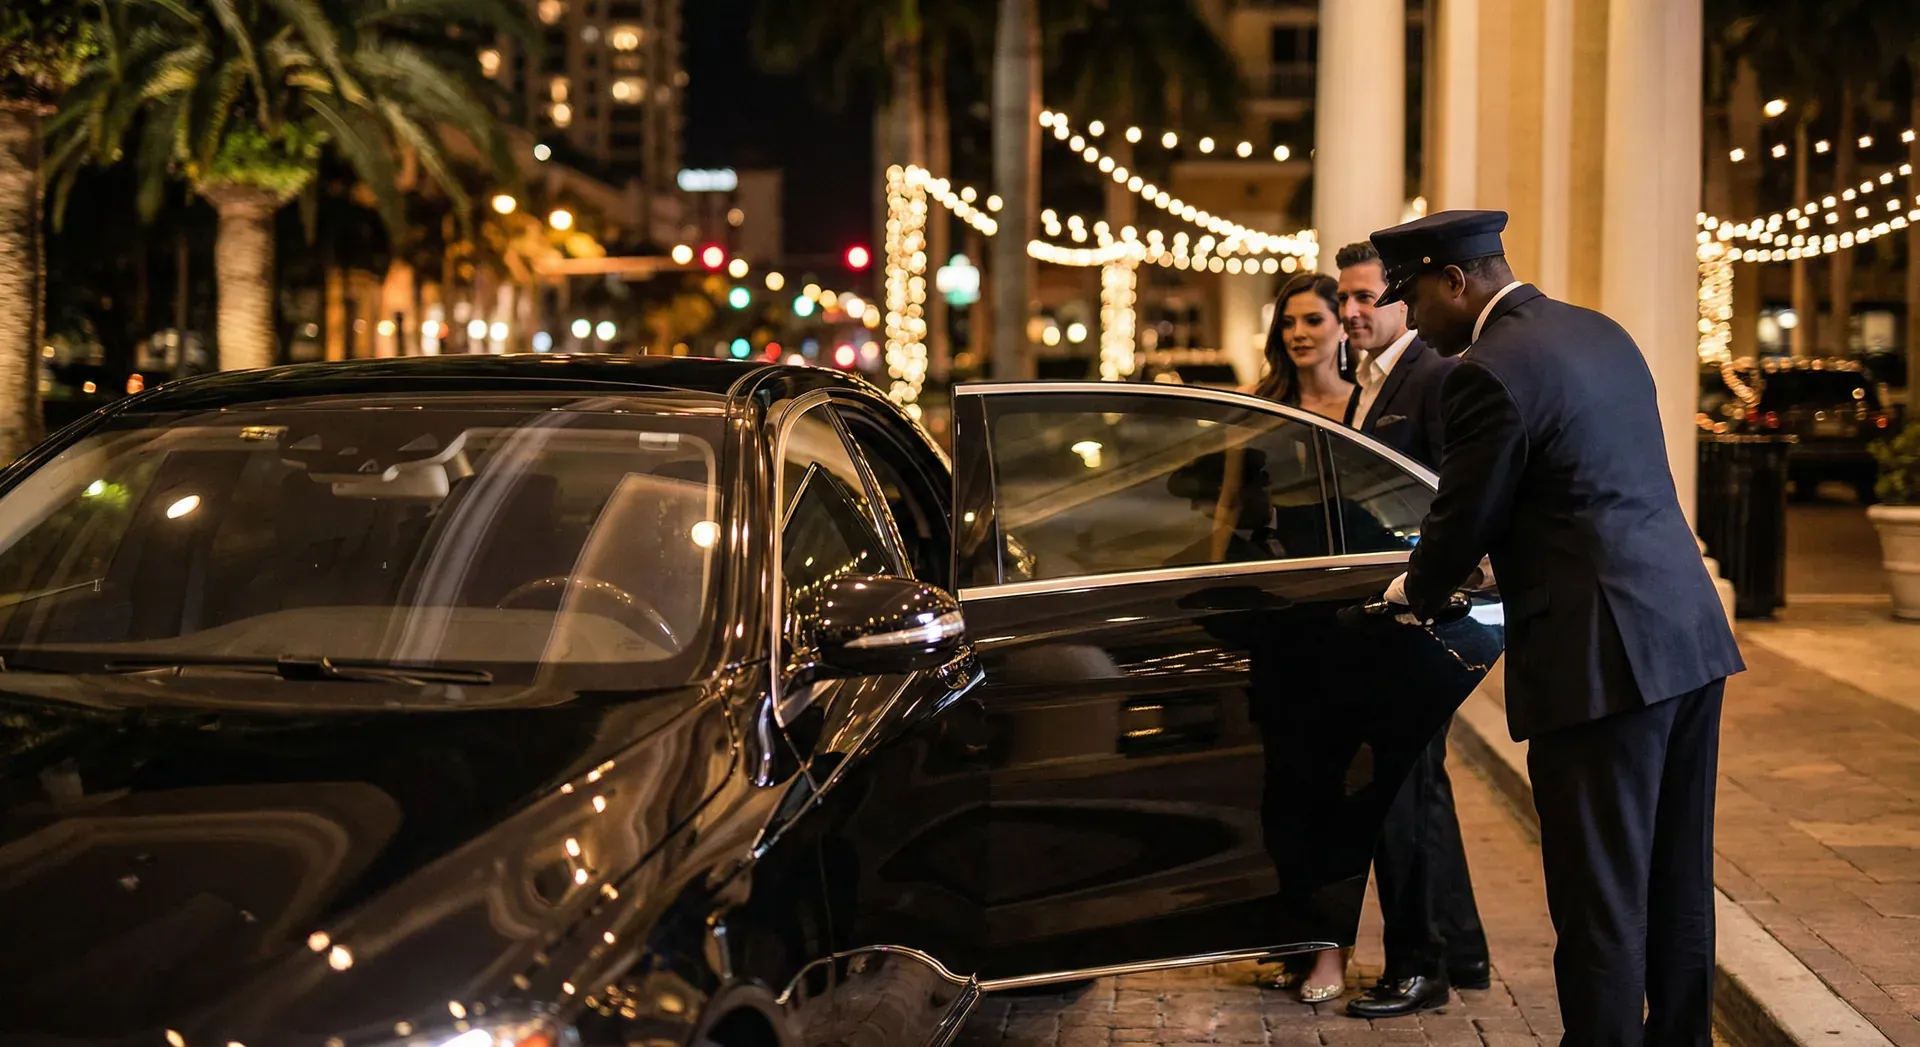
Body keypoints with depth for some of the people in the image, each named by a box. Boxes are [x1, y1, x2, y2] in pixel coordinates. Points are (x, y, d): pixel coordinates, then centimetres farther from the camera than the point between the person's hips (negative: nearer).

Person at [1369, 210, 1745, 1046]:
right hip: (1690, 633, 9)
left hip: (1603, 660, -9)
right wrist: (1452, 573, 28)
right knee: (1677, 884, 17)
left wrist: (1413, 592, 13)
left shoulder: (1490, 372, -14)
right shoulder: (1602, 334, 14)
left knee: (1601, 898, -1)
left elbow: (1463, 521, -8)